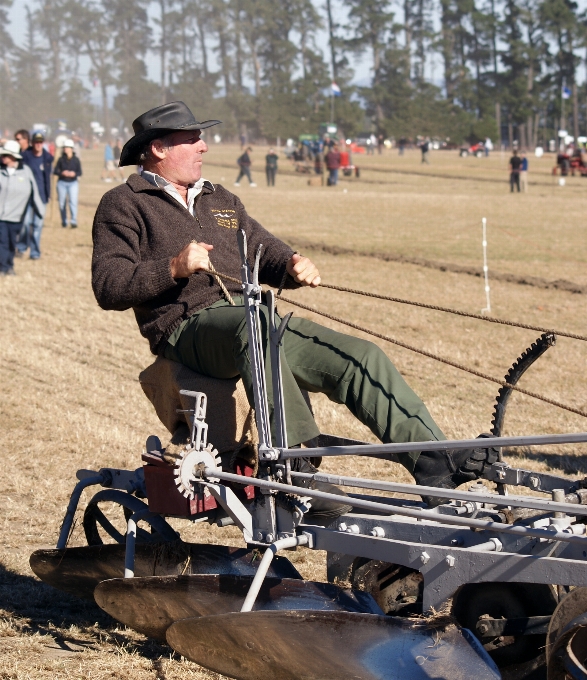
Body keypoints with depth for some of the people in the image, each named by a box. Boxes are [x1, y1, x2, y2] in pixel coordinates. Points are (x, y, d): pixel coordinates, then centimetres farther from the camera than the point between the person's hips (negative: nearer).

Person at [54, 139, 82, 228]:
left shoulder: (76, 160, 1)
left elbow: (80, 172, 1)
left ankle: (73, 221, -15)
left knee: (73, 202, -14)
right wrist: (62, 173, -19)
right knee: (62, 203, 5)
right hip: (62, 183, 2)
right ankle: (64, 221, 18)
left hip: (73, 183, -2)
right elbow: (55, 171, 1)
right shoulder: (61, 159, 3)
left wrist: (74, 174, -20)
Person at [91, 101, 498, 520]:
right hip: (188, 329, -7)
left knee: (361, 356, -10)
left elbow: (264, 253, 27)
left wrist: (295, 266, 3)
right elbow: (108, 286, -5)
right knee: (256, 325, -42)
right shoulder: (124, 205, 8)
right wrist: (174, 268, -18)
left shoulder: (220, 200, 30)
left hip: (258, 320, 7)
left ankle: (434, 460, -17)